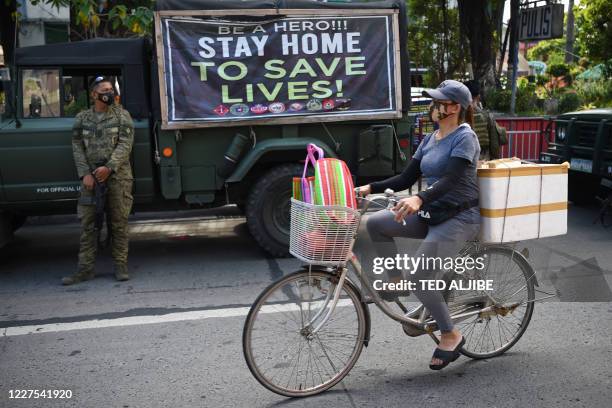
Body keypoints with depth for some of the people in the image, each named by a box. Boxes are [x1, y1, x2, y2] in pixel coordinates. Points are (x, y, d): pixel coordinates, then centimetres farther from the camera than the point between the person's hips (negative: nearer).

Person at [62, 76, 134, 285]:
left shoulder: (122, 115, 3)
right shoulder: (82, 118, 11)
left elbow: (125, 145, -6)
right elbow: (77, 147, 7)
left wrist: (109, 167, -18)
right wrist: (85, 173, -6)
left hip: (118, 176, -2)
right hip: (91, 177, 2)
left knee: (118, 223, 2)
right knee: (87, 224, 2)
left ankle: (120, 265, 10)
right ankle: (85, 268, 7)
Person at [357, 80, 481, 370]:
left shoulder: (464, 137, -11)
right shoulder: (430, 139, 13)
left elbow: (451, 180, -25)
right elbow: (407, 178, 10)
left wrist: (419, 199, -42)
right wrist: (370, 188, -2)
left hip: (459, 217, -8)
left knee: (419, 277, -20)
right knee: (375, 223, -12)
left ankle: (450, 335, 1)